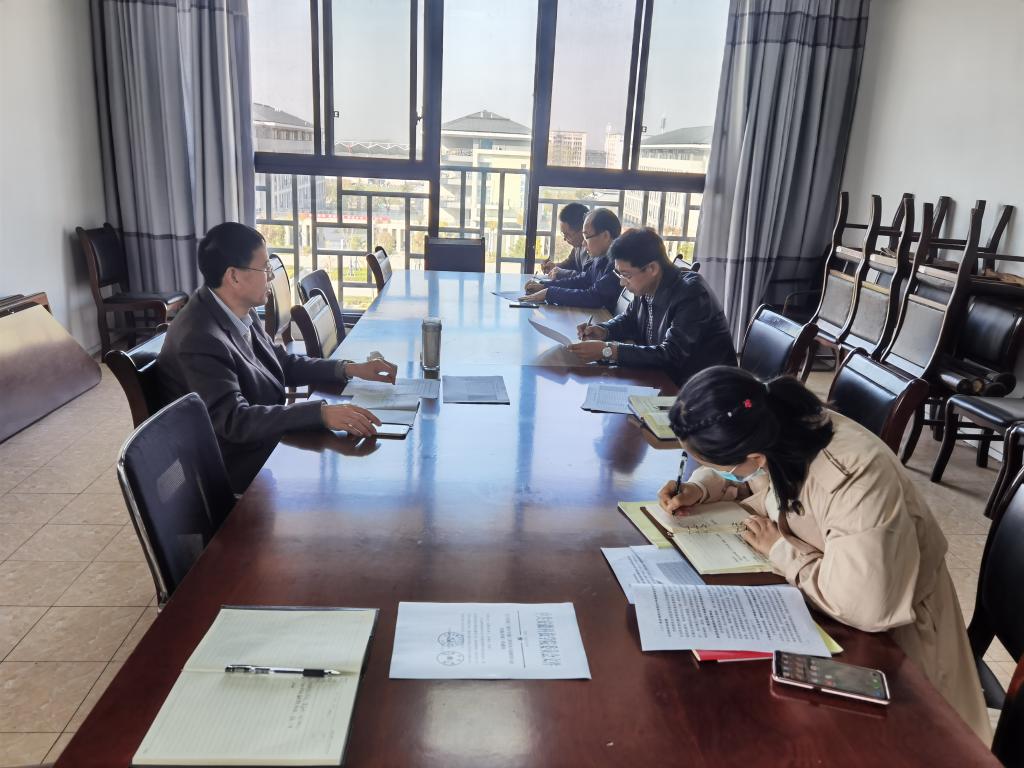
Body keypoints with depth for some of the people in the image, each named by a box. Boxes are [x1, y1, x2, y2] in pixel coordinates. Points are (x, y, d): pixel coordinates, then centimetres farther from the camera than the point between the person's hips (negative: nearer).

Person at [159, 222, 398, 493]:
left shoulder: (240, 313, 0)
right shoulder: (199, 339, -26)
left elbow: (283, 363, 11)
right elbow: (234, 420, -32)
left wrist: (349, 369, -1)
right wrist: (322, 413, -41)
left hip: (264, 441, 8)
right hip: (239, 467, -8)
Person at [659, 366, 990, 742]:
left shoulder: (854, 480, -40)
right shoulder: (777, 430, -18)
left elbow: (863, 609, -41)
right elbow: (737, 475, 5)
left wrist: (780, 549, -27)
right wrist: (698, 489, -15)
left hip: (885, 620, -6)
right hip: (807, 584, 6)